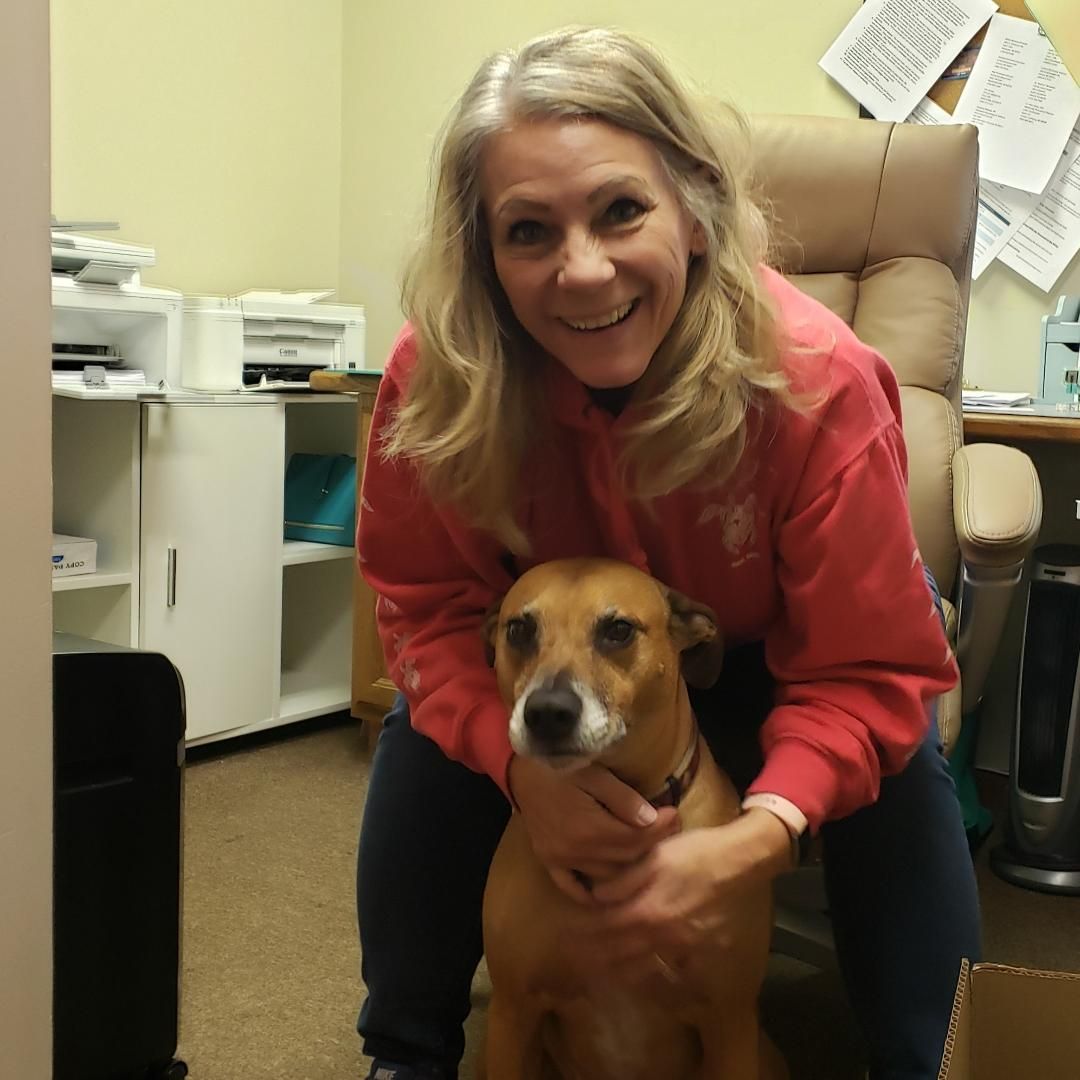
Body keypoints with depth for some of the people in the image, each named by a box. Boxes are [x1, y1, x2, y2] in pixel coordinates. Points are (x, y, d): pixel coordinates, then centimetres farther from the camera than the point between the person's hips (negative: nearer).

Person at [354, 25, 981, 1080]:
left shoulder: (819, 386, -36)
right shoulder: (436, 377, -31)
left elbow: (868, 674, -29)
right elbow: (430, 606, -20)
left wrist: (755, 837, -46)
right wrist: (523, 761, -39)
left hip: (768, 651, -1)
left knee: (900, 774, -24)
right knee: (424, 746, -19)